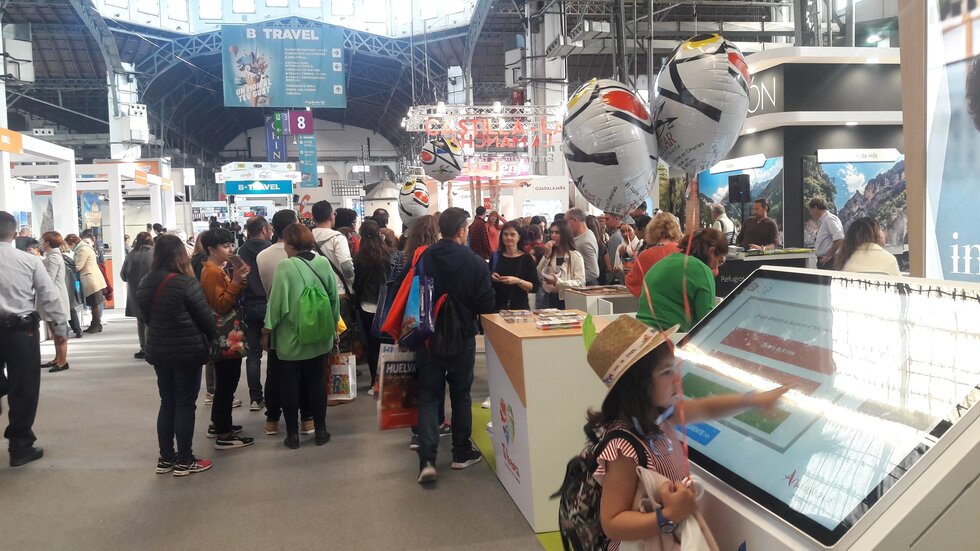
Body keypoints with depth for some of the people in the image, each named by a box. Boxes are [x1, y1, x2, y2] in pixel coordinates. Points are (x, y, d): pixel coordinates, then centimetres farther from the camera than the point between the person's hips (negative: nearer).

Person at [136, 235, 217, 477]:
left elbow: (144, 316, 12)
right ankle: (184, 461, 10)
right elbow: (205, 317, -12)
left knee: (167, 403, 15)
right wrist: (213, 338, 5)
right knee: (185, 405, 2)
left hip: (158, 351, 6)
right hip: (188, 351, -6)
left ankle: (165, 459, 21)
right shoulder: (186, 283, -18)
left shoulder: (144, 284, 2)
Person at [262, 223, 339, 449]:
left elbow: (277, 301, -15)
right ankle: (320, 430, 19)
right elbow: (334, 298, 2)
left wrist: (267, 330, -3)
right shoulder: (323, 262, -3)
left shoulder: (285, 266, -16)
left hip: (290, 337, -4)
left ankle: (292, 433, 15)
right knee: (317, 381, 14)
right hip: (319, 337, 4)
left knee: (290, 384, 8)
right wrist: (332, 325, 15)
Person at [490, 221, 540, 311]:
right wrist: (491, 278, -5)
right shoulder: (496, 256, 4)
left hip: (520, 307, -2)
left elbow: (535, 287, -8)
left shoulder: (526, 258, -4)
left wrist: (518, 281, -21)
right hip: (497, 307, 2)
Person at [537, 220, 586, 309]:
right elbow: (537, 276, 2)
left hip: (566, 301, -4)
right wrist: (546, 256, -6)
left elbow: (580, 282, -14)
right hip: (548, 299, 4)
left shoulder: (575, 256, -5)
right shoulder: (549, 254, 13)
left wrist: (558, 283, -25)